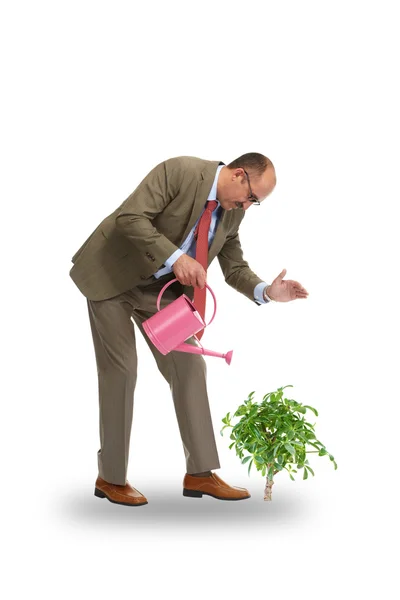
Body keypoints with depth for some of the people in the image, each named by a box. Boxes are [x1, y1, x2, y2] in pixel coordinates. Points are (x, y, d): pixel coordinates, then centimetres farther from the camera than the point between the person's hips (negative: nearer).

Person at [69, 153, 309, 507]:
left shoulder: (233, 211, -2)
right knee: (121, 371, -5)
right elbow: (129, 217, -29)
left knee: (189, 367, -1)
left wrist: (266, 291, -14)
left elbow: (235, 268, 5)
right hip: (114, 277, -7)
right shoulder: (180, 171, -23)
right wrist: (175, 258, -36)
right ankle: (111, 478, 8)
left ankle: (200, 473, 6)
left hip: (163, 289, 7)